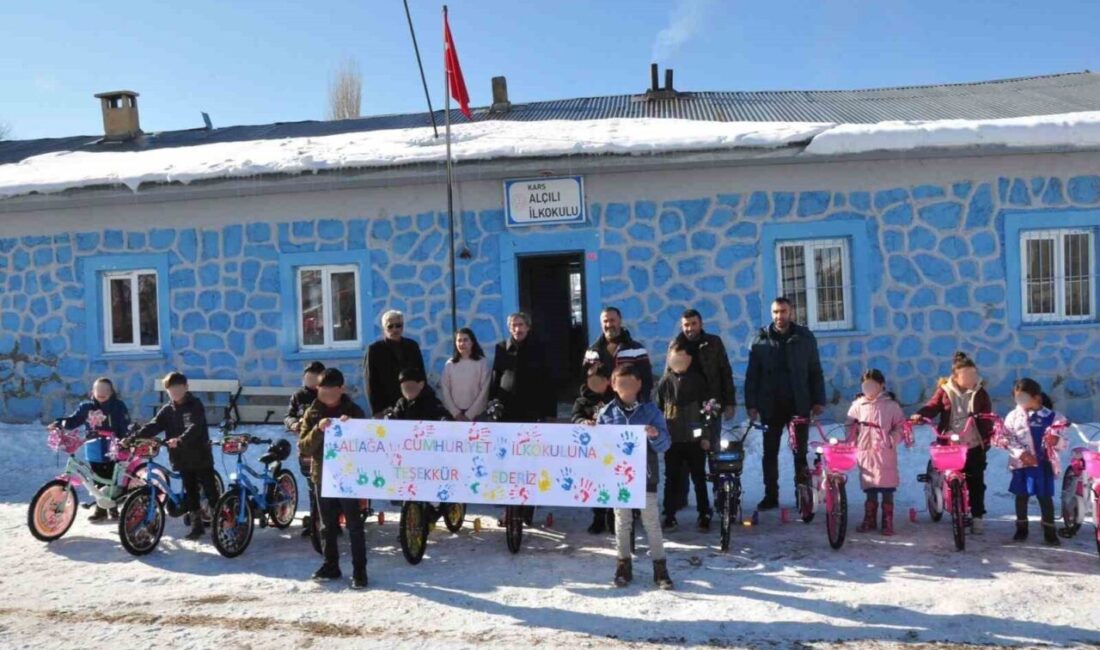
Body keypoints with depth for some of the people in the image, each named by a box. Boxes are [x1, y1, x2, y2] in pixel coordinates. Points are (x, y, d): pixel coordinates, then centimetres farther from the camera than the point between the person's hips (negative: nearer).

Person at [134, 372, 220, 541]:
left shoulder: (195, 405, -9)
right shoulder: (167, 410, 7)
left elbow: (194, 427, -23)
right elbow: (153, 426, -4)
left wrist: (180, 440, -40)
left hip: (200, 457, -5)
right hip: (182, 459, 5)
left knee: (211, 491, 1)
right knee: (190, 493, 10)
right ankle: (197, 525, 19)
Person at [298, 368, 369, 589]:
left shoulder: (354, 411, 0)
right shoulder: (312, 413, 5)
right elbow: (304, 447, -2)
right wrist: (318, 430, -20)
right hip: (322, 475, 3)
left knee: (354, 524, -3)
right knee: (328, 525, 11)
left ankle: (359, 570, 2)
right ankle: (330, 566, 23)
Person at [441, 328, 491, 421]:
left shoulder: (482, 362, -1)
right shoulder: (450, 364, 6)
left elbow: (484, 391, -5)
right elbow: (445, 391, 4)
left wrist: (469, 414, -9)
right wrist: (455, 412, -6)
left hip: (476, 414, -2)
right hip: (454, 415, 2)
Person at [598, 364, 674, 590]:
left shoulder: (650, 411, -4)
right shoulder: (607, 413, 1)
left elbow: (664, 446, -4)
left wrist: (656, 435, -25)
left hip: (645, 476, -1)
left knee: (651, 522, 4)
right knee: (622, 521, 11)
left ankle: (660, 567, 14)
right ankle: (624, 566, 23)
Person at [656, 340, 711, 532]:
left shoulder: (698, 380, 1)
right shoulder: (665, 381, 3)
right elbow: (658, 410, 6)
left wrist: (707, 435, -1)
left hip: (694, 438, -1)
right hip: (672, 438, 1)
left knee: (699, 478, 8)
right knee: (672, 478, 6)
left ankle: (704, 515, 17)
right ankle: (669, 516, 14)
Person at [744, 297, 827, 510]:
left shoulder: (805, 337, 3)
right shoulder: (761, 339, 3)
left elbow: (815, 371, 6)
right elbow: (752, 374, 3)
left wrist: (818, 400, -1)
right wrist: (751, 403, -4)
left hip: (799, 404, 0)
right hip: (771, 406, 1)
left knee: (800, 452, 5)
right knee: (770, 452, 5)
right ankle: (771, 496, 14)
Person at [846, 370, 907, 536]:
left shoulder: (891, 405, -2)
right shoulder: (858, 405, 5)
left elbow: (900, 427, 0)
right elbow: (851, 426, 12)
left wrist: (890, 441, -10)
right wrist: (852, 441, 2)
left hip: (885, 454, -2)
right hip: (865, 453, 3)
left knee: (887, 490, 1)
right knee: (869, 489, 11)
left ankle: (888, 523, 11)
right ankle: (869, 520, 22)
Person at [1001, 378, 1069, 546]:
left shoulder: (1052, 417, -5)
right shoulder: (1013, 416, -3)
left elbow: (1065, 443, -3)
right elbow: (1008, 439, -5)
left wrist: (1057, 441, -26)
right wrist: (1020, 453, -20)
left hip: (1044, 464, -1)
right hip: (1021, 464, 1)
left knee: (1045, 496, 3)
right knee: (1021, 495, 10)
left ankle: (1050, 531, 14)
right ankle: (1021, 528, 24)